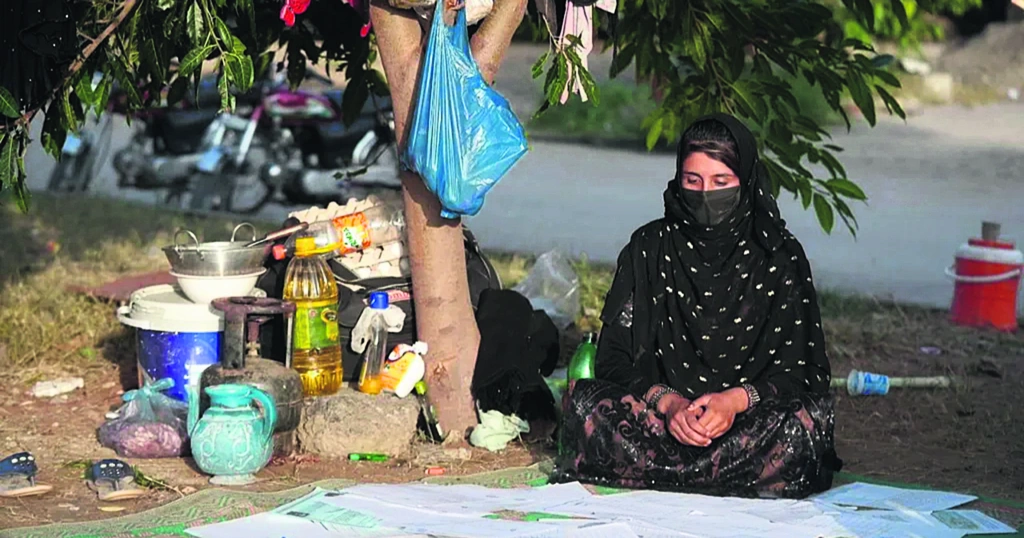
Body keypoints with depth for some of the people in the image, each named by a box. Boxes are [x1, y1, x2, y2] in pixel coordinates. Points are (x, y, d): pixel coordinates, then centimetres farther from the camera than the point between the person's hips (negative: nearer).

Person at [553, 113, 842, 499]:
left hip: (749, 419, -1)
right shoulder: (649, 248, 8)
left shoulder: (780, 257, 5)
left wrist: (738, 400, -20)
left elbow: (796, 371, 0)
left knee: (806, 419, -34)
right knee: (584, 400, -28)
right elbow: (614, 358, 2)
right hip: (658, 418, 1)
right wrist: (667, 402, -18)